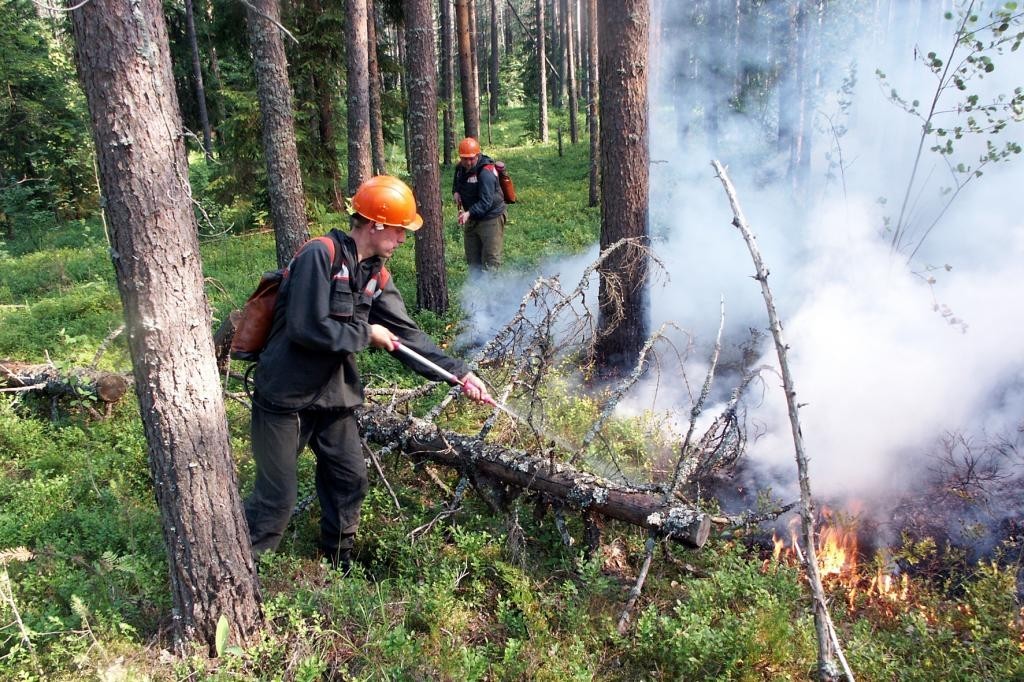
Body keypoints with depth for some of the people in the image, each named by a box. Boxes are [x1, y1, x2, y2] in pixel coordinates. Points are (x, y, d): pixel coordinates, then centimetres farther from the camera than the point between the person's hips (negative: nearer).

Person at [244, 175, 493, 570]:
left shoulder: (377, 275, 4)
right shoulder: (320, 256, -20)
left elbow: (407, 335, 2)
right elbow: (306, 328, -27)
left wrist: (459, 374, -4)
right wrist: (366, 334, -15)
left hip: (333, 393, 8)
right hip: (285, 394, -7)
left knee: (350, 481, 15)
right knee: (278, 498, 0)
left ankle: (338, 563, 36)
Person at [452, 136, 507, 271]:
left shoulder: (485, 172, -24)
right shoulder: (461, 168, 2)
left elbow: (486, 202, -29)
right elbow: (457, 182, 23)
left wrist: (469, 213, -42)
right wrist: (456, 192, 0)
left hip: (490, 218, -9)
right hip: (472, 218, 9)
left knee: (490, 259, -8)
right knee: (472, 258, 16)